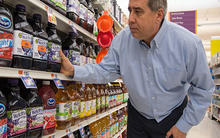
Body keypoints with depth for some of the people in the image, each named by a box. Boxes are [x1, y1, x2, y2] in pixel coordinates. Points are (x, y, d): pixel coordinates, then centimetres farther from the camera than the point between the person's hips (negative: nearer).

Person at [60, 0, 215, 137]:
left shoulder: (189, 43, -24)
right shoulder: (122, 39, -17)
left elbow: (203, 89, -14)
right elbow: (105, 71, -8)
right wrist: (74, 71, -22)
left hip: (173, 116, -1)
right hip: (138, 116, 2)